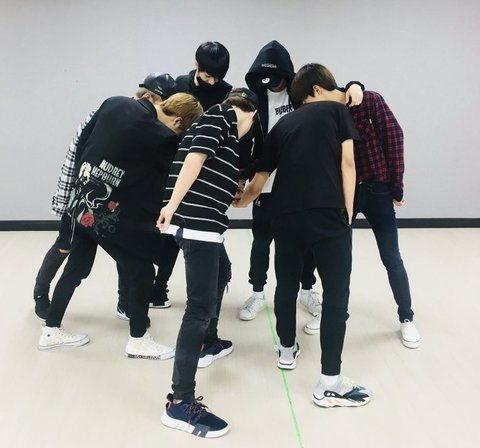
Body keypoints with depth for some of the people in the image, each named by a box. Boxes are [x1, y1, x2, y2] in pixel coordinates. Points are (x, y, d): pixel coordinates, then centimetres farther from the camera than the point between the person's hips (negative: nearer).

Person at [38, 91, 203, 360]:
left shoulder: (115, 104, 2)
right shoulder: (164, 139, -17)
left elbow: (82, 142, 9)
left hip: (83, 203, 8)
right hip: (110, 213, -7)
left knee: (76, 269, 20)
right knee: (141, 272, 6)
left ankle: (51, 331, 33)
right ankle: (138, 340, 18)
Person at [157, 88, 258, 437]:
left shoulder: (221, 123, 25)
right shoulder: (224, 115, -1)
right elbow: (195, 158, -15)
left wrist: (241, 195, 39)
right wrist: (172, 206, -19)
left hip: (202, 220, 10)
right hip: (196, 220, -10)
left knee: (222, 274, 31)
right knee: (201, 305, -11)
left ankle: (207, 343, 50)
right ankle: (180, 402, -9)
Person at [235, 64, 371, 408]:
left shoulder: (282, 125, 21)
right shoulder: (337, 111, 12)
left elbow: (260, 179, 23)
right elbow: (347, 163, 0)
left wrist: (240, 201, 42)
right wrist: (347, 213, 3)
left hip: (286, 215, 4)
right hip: (329, 214, -4)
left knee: (287, 284, 22)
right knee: (336, 293, 1)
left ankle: (287, 351, 40)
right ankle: (330, 383, 1)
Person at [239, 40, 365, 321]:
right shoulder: (257, 97, -3)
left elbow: (334, 96, 3)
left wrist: (353, 85, -21)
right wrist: (243, 177, -6)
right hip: (267, 182, 0)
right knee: (262, 239, 8)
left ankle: (308, 290, 31)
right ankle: (258, 294, 25)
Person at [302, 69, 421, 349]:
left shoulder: (370, 101, -10)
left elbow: (394, 139, -8)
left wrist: (396, 186, -8)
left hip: (376, 190, -3)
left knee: (391, 258, 5)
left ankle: (406, 318, 21)